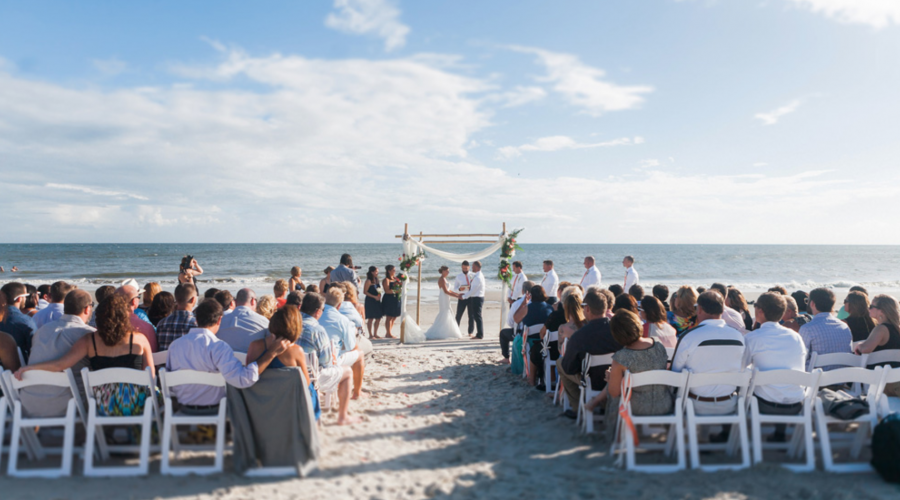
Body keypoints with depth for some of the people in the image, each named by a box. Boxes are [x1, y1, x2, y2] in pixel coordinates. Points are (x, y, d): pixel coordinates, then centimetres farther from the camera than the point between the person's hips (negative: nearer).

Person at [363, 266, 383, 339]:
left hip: (377, 301, 8)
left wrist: (379, 295, 4)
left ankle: (375, 334, 19)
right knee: (371, 318, -2)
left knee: (378, 318, 8)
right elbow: (365, 292, -14)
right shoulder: (369, 281, -11)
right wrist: (374, 296, -18)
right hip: (370, 301, -8)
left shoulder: (376, 280, 13)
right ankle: (370, 335, 5)